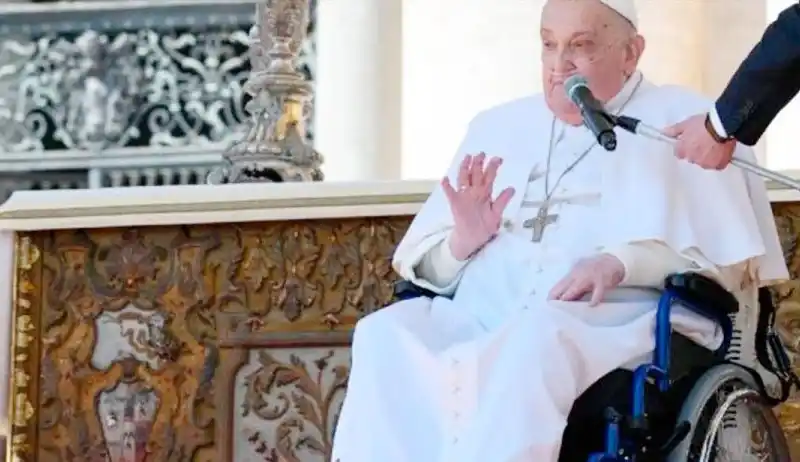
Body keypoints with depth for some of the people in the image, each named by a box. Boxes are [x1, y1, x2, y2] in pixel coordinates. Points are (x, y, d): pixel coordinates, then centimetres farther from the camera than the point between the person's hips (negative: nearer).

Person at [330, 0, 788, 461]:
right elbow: (422, 263, 22)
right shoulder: (499, 126, 27)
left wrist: (624, 263, -17)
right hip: (482, 319, 4)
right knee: (385, 334, -28)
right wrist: (460, 245, -2)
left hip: (619, 324, -4)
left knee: (538, 341, -39)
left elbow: (730, 257, 0)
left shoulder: (681, 121, 14)